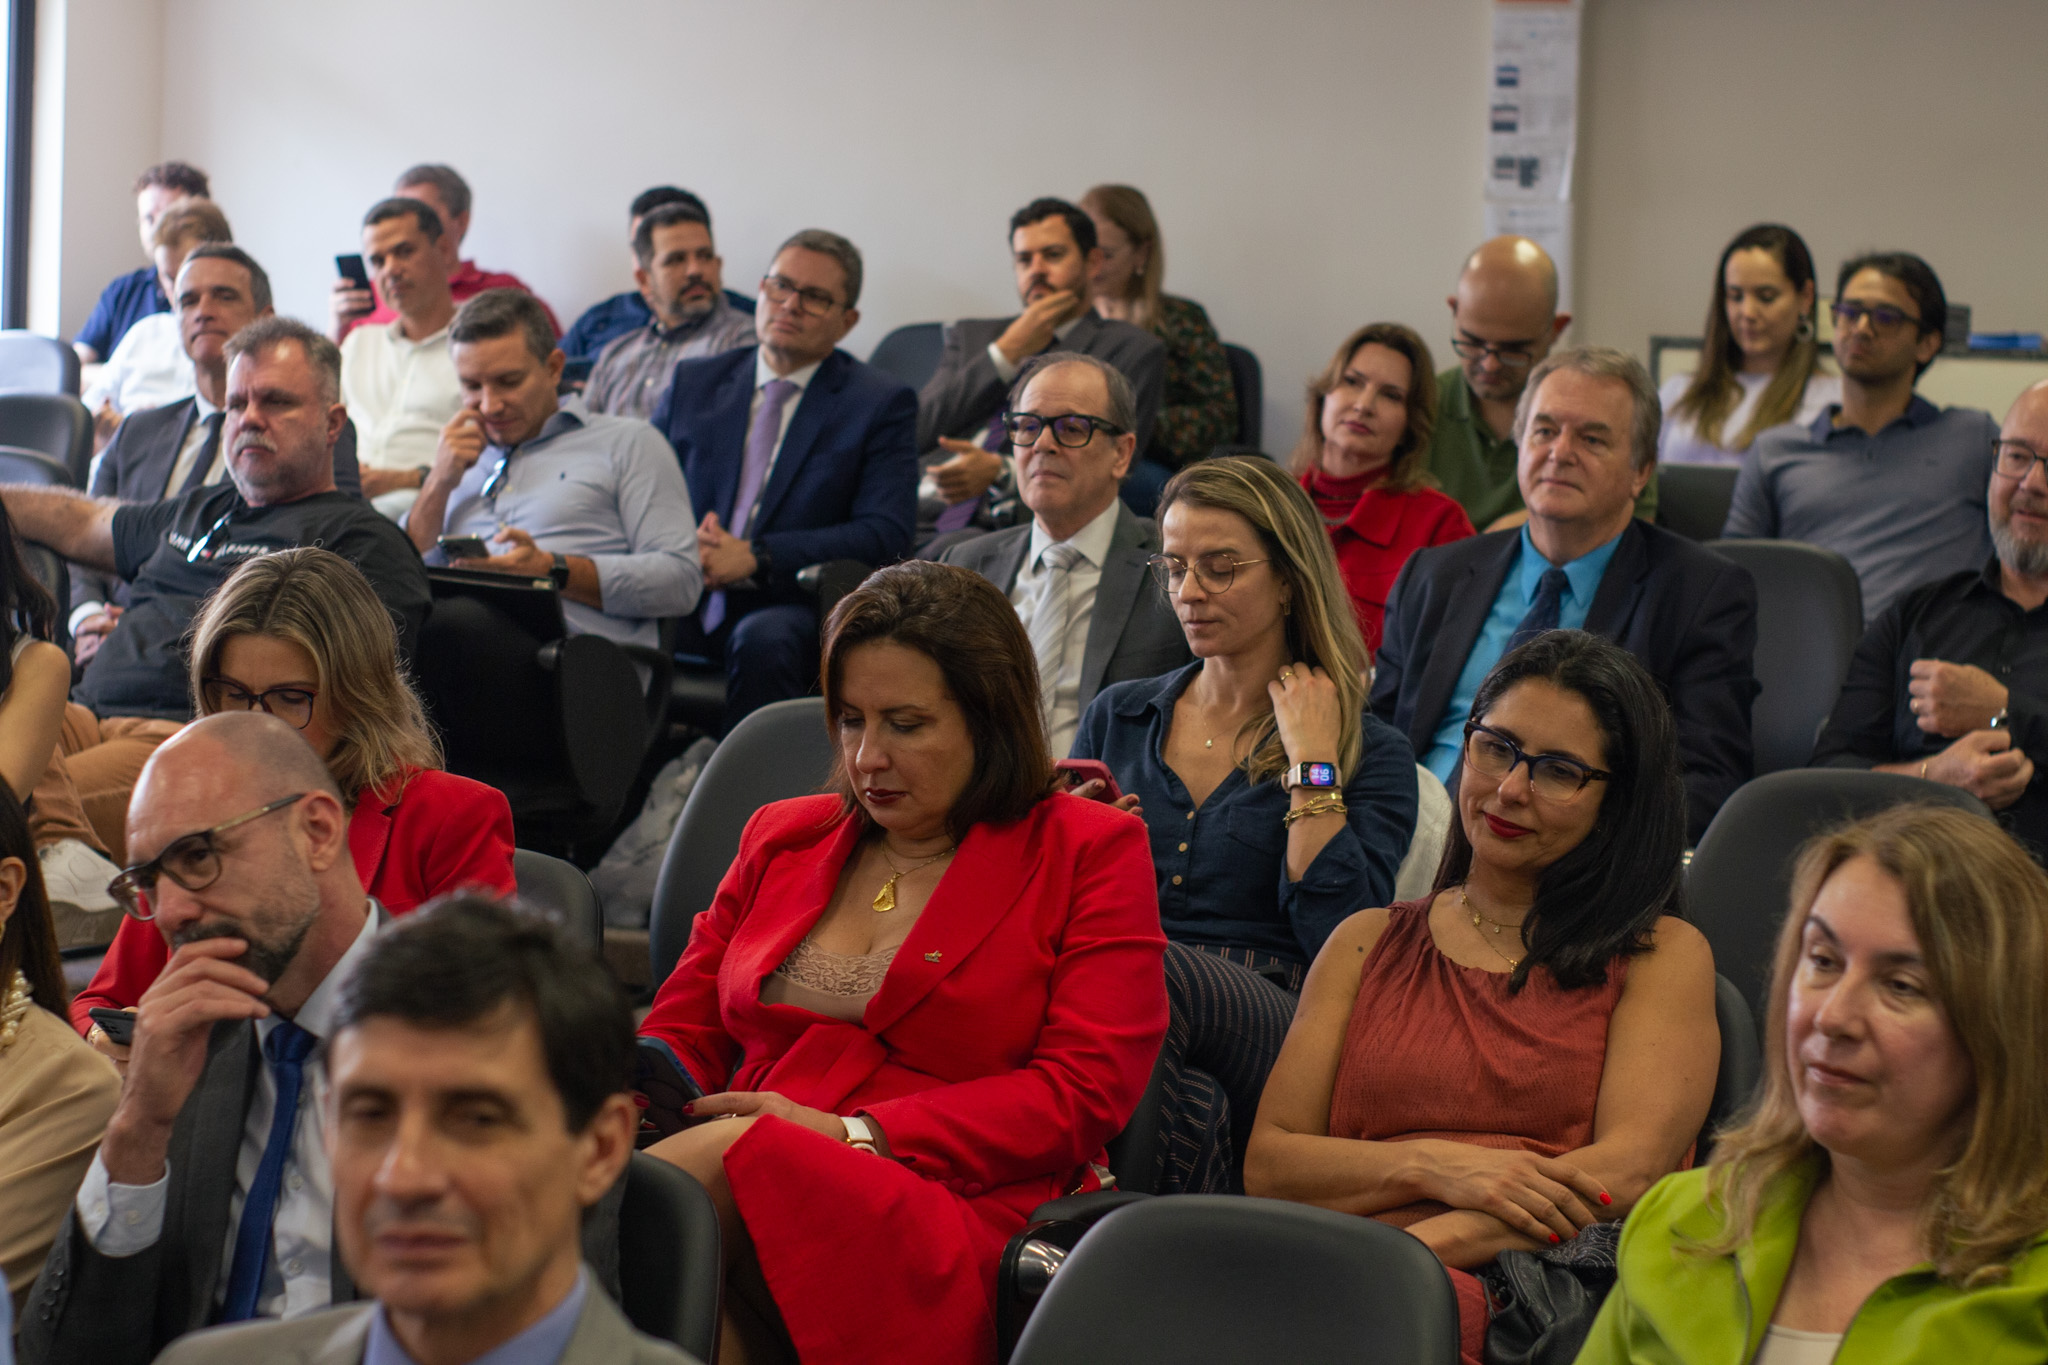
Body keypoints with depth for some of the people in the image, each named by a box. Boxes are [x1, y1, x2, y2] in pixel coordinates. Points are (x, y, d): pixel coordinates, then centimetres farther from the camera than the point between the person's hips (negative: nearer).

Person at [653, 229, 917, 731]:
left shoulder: (882, 403, 6)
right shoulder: (694, 381, 18)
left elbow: (885, 536, -6)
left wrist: (755, 558, -16)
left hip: (791, 612, -3)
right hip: (684, 605, 3)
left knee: (764, 639, -38)